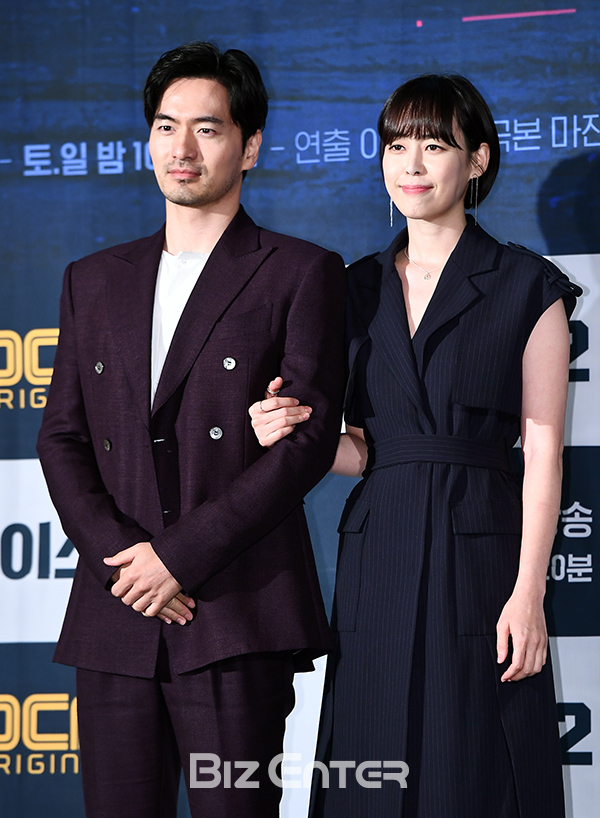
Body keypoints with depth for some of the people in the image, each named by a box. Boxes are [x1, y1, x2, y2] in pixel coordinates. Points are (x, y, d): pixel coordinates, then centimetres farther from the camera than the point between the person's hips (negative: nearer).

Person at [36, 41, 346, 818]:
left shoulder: (301, 273, 4)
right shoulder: (95, 281, 19)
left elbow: (310, 437, -5)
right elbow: (61, 437, 13)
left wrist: (181, 553, -11)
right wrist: (120, 552, -5)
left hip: (238, 618, -4)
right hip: (114, 617, 4)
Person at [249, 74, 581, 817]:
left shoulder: (528, 288, 0)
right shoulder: (358, 289, 13)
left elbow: (542, 451, -4)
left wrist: (528, 592, -11)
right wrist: (295, 436, -5)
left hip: (478, 553, -4)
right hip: (377, 555, 4)